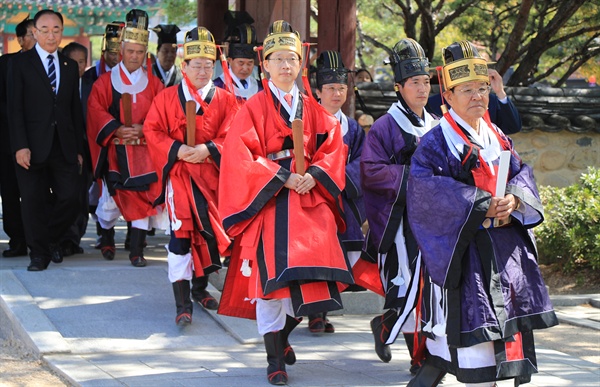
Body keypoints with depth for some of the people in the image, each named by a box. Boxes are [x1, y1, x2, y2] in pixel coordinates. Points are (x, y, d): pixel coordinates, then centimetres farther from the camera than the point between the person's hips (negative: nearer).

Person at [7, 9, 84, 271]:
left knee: (70, 199, -3)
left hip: (64, 147, 3)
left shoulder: (70, 66, 14)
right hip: (33, 148, -3)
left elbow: (76, 110, 14)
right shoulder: (20, 63, 1)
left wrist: (78, 149, 9)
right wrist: (20, 146, -14)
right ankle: (39, 253, 12)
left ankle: (51, 239, 22)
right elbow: (15, 108, -5)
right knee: (34, 202, 0)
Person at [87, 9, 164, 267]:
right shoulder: (105, 81, 5)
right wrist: (117, 129, -17)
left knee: (143, 198, -5)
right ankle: (107, 240, 26)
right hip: (114, 151, -1)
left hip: (143, 151, 1)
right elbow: (96, 110, -4)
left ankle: (137, 250, -1)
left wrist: (144, 128, -15)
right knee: (110, 197, 1)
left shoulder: (153, 84, 9)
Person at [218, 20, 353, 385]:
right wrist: (282, 177, -17)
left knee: (306, 276, 0)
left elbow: (333, 147, 8)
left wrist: (314, 175, -11)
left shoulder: (312, 109, 12)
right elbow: (239, 155, -9)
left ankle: (282, 336, 26)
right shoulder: (255, 108, -1)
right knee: (271, 276, -8)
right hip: (268, 199, -4)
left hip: (310, 200, 4)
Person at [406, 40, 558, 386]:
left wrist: (514, 200, -12)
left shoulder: (497, 138, 14)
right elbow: (425, 184, -20)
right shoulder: (438, 142, -8)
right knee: (475, 320, -9)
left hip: (506, 245, 7)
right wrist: (481, 205, -23)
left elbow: (521, 173, 13)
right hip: (464, 247, -7)